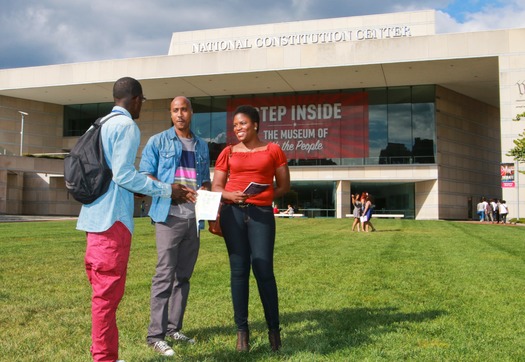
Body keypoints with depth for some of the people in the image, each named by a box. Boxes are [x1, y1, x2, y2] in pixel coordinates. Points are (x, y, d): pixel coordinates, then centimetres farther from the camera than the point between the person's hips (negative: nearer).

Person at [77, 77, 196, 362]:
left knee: (102, 289, 15)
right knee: (108, 292, -3)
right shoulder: (127, 126, -9)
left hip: (95, 215, 9)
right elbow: (123, 174, -16)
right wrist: (166, 190, -9)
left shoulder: (102, 125, 17)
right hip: (113, 218, -9)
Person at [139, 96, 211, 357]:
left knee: (183, 276, 9)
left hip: (194, 218, 5)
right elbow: (145, 176, -4)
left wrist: (205, 189, -2)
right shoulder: (158, 142, 4)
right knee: (164, 275, -8)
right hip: (169, 215, -5)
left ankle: (174, 328, 19)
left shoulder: (202, 146, 17)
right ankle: (155, 334, -3)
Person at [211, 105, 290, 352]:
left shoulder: (272, 150, 7)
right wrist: (231, 195, -11)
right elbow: (216, 187, 9)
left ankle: (274, 328, 8)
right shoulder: (228, 152, 12)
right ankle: (242, 330, 10)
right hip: (233, 213, 2)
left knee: (263, 269, -7)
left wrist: (265, 195, -8)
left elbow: (284, 186, 9)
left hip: (262, 214, -2)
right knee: (238, 270, 3)